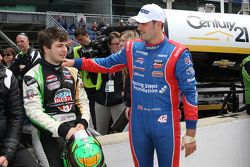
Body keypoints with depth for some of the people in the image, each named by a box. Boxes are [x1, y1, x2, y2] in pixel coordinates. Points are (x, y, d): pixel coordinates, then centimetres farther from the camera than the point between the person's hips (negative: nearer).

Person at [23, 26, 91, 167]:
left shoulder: (72, 72, 13)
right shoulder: (33, 76, -5)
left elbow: (83, 101, 13)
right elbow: (34, 111, -14)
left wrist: (83, 122, -6)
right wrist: (61, 129, -22)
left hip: (76, 132, 5)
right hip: (51, 136, -5)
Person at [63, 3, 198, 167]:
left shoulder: (178, 53, -12)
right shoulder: (132, 49, 4)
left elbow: (190, 91, -11)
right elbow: (107, 64, 14)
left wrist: (190, 132, -13)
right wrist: (75, 63, 4)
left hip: (165, 124, -4)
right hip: (137, 123, 5)